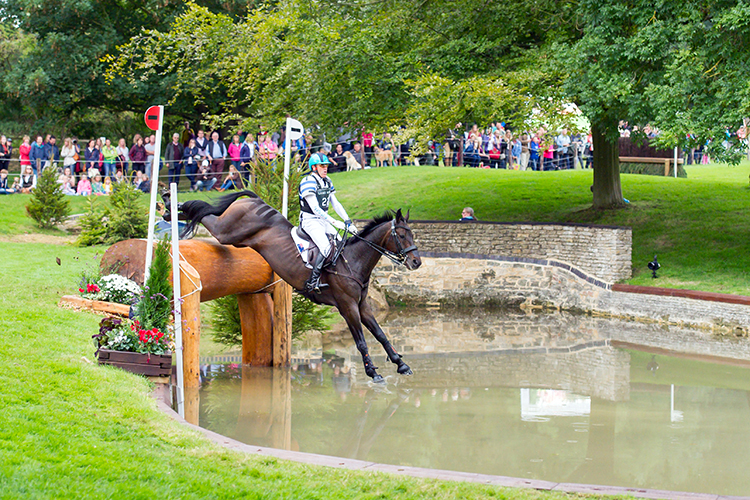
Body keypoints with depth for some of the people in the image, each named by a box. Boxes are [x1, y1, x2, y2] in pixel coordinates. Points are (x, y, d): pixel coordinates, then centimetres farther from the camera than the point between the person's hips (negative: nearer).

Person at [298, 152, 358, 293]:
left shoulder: (327, 181, 12)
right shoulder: (308, 182, -15)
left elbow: (335, 204, 13)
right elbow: (315, 209, -22)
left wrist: (348, 222, 1)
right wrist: (335, 222, -27)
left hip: (323, 221, 8)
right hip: (310, 221, -8)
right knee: (326, 247, -27)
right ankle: (312, 281, -27)